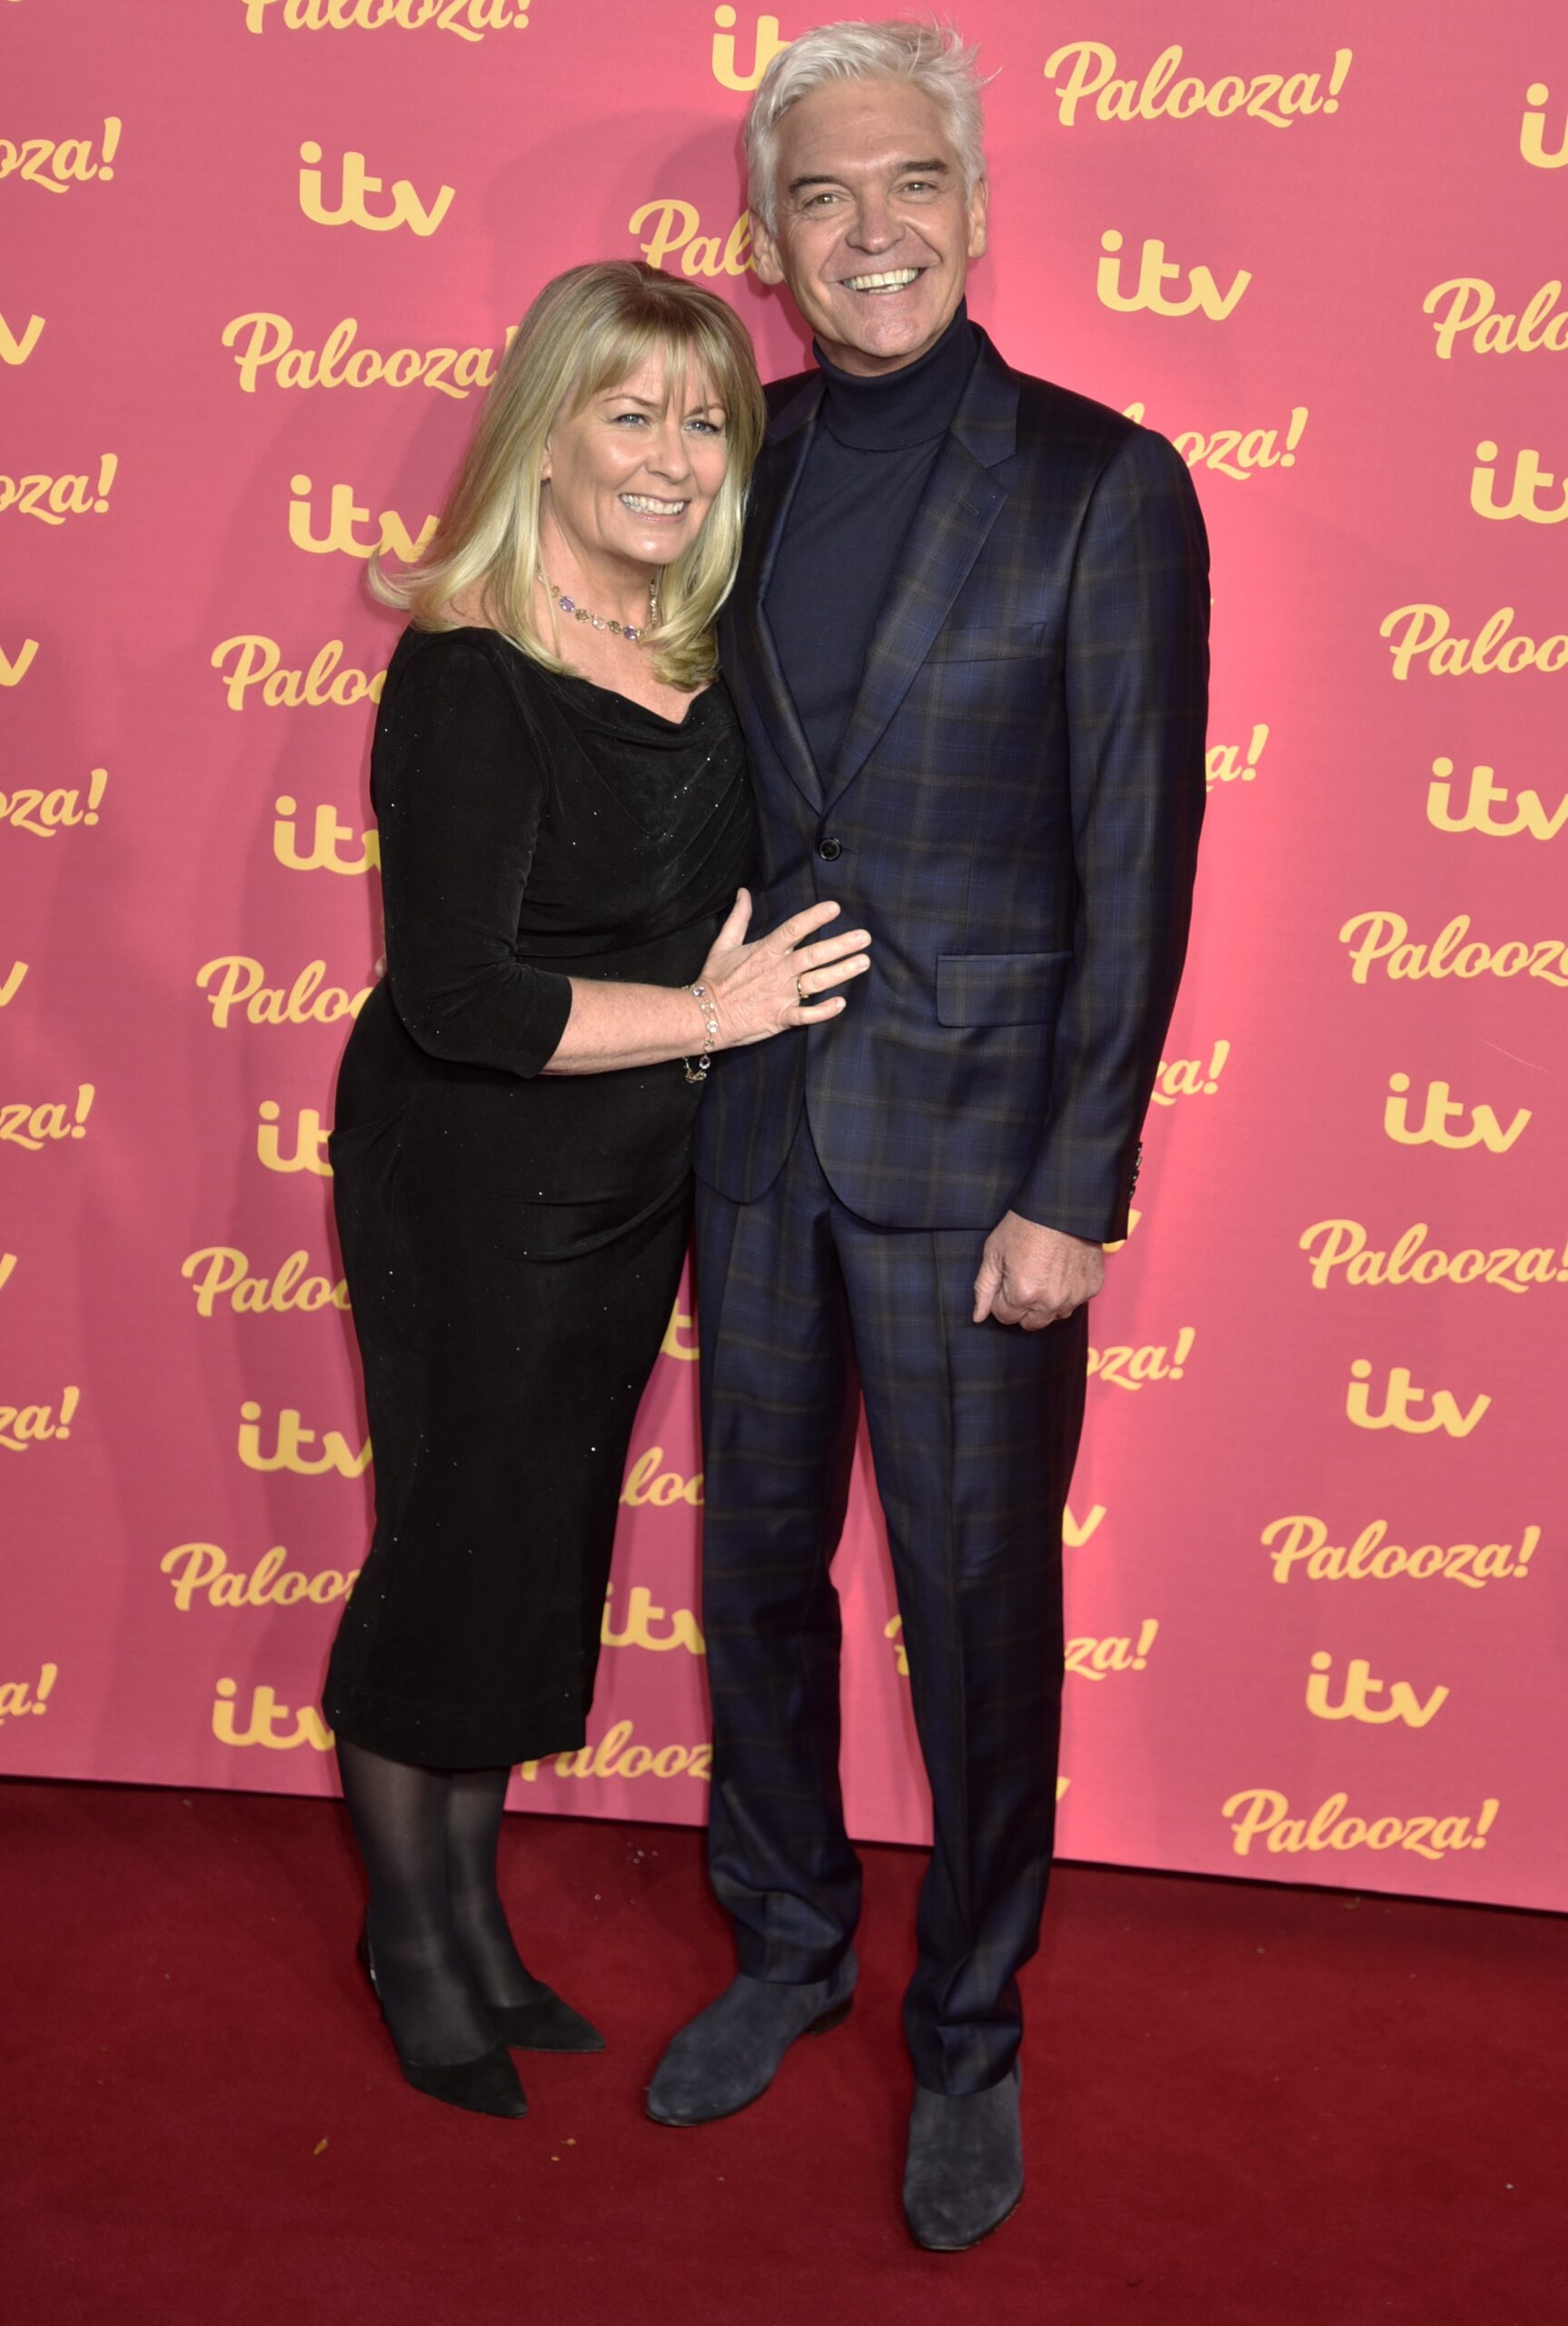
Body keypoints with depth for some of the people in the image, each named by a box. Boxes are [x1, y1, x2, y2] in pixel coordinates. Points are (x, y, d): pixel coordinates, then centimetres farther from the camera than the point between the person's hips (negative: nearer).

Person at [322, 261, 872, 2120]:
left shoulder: (708, 652, 3)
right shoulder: (467, 675, -20)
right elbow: (455, 995, -24)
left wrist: (745, 959, -3)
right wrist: (710, 1013, -19)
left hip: (635, 1187, 7)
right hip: (468, 1185, -7)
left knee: (545, 1551, 17)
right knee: (455, 1550, 7)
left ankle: (472, 1919, 36)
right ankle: (410, 1935, 31)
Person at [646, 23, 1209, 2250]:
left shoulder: (1100, 482, -7)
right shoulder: (736, 469, 6)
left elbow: (1136, 867, -9)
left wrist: (1076, 1191, -13)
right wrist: (687, 1054, 4)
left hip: (974, 1139, -4)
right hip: (753, 1123, 5)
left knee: (978, 1601, 6)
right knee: (756, 1562, 16)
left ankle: (972, 2037, 27)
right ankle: (788, 1947, 38)